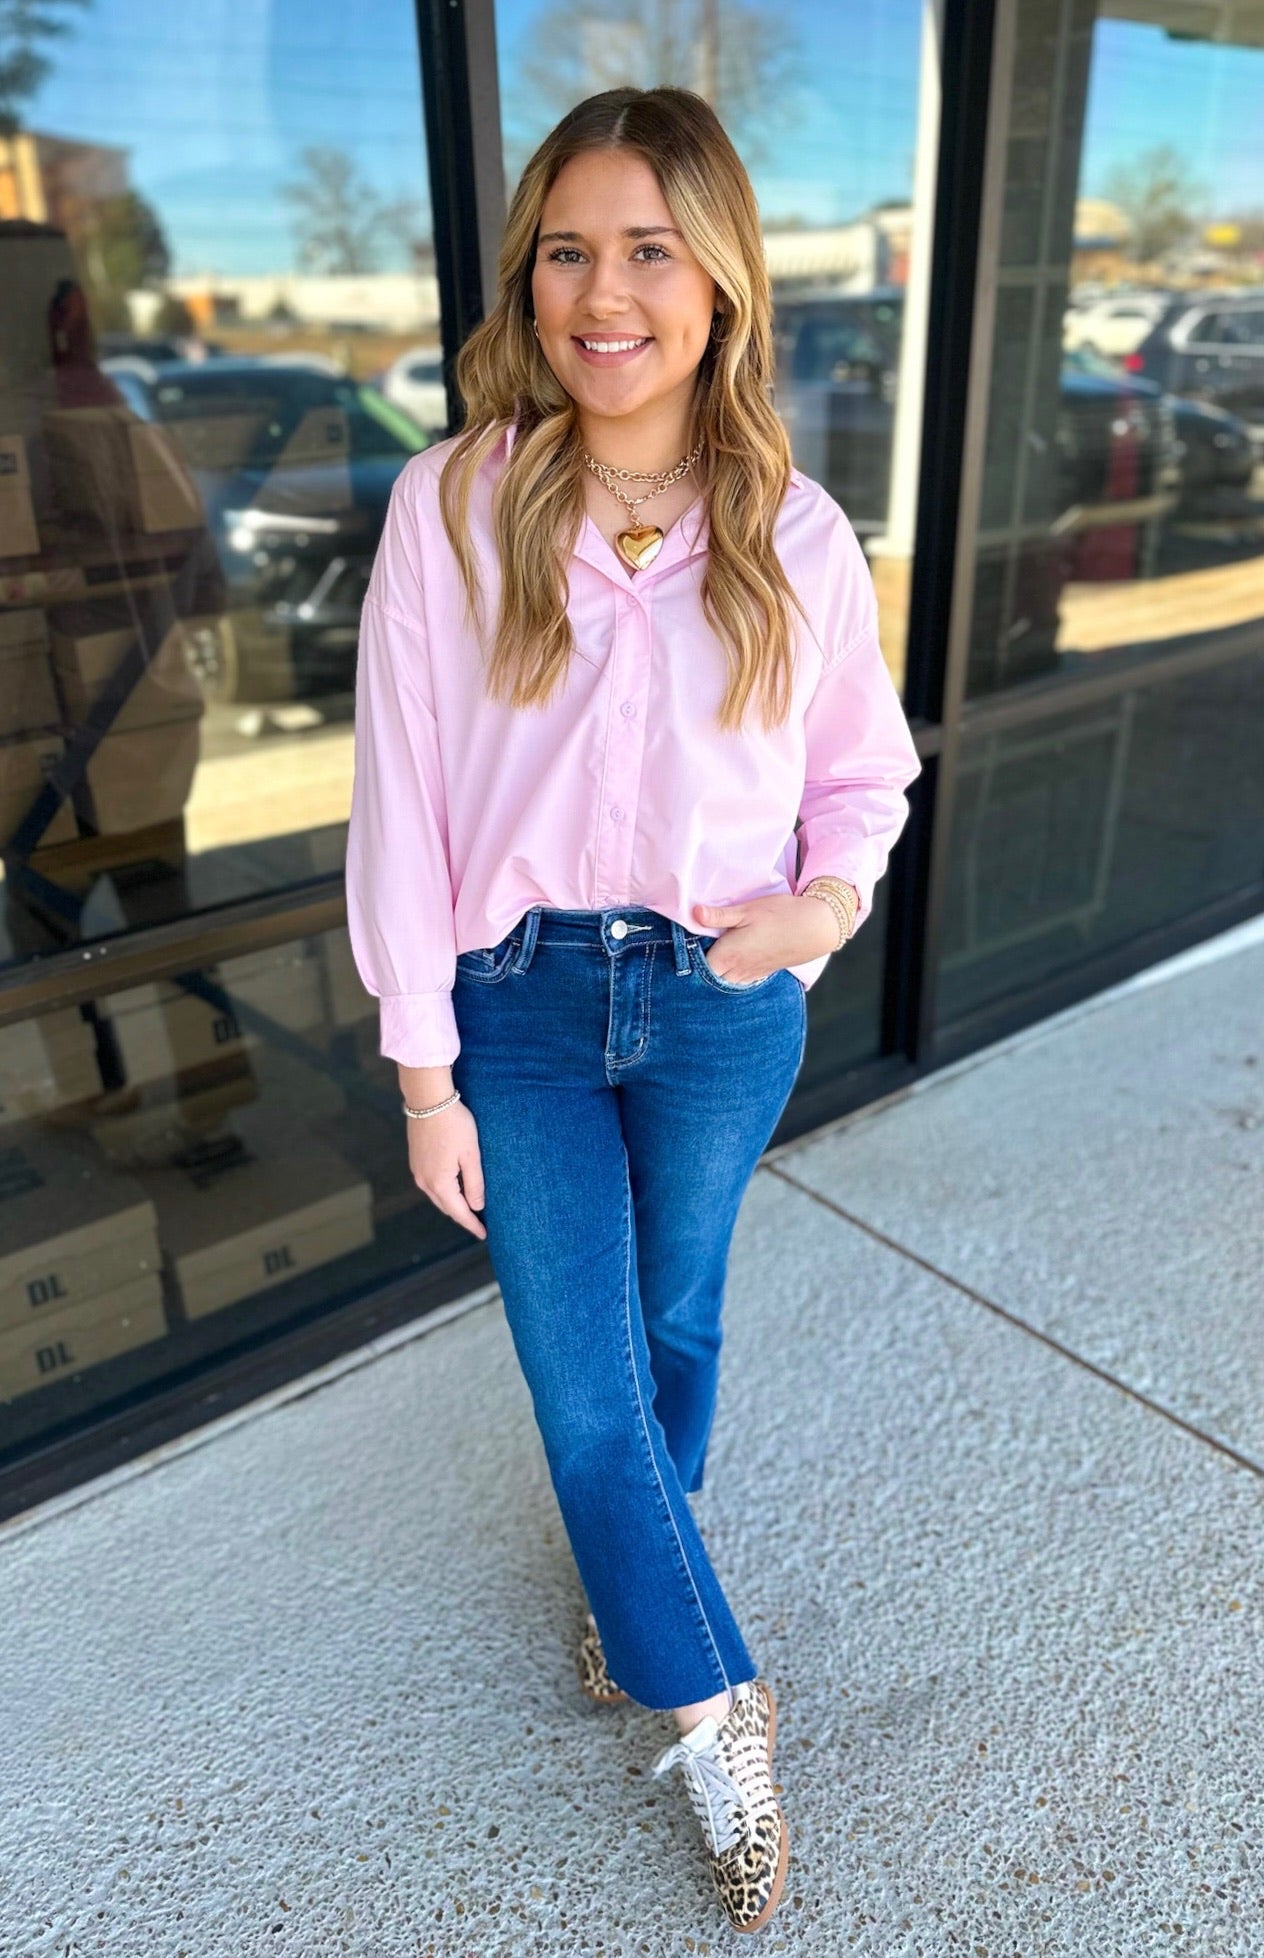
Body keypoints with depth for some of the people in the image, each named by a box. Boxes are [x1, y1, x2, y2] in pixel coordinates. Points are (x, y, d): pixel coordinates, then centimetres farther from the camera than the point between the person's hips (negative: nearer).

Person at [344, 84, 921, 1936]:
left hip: (722, 1004, 1)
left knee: (673, 1324, 21)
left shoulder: (793, 532, -6)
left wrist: (831, 900, -15)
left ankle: (632, 1590, 53)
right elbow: (402, 798, -8)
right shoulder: (452, 506, -10)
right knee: (579, 1380, 7)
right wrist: (426, 1071, -7)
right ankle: (715, 1705, 34)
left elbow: (866, 766, 7)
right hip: (521, 1005, 0)